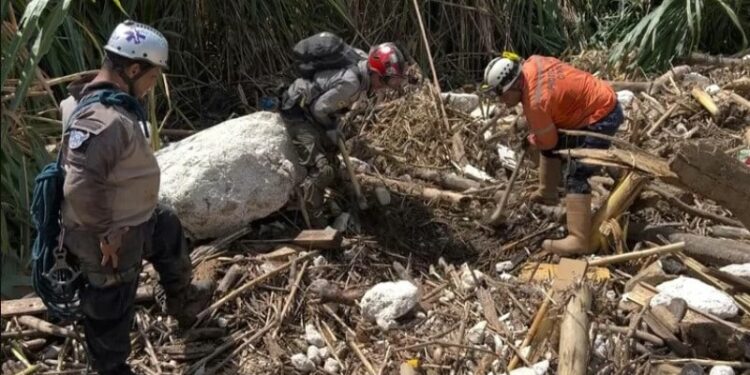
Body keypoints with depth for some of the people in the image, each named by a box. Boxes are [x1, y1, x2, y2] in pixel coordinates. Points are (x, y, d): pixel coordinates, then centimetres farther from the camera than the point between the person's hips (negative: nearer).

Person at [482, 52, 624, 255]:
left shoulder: (536, 101, -28)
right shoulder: (530, 64, -4)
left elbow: (548, 141, -12)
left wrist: (530, 139, 9)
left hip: (602, 116, -10)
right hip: (599, 101, 10)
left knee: (576, 175, -16)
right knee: (550, 143, 23)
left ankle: (579, 240, -19)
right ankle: (548, 193, 38)